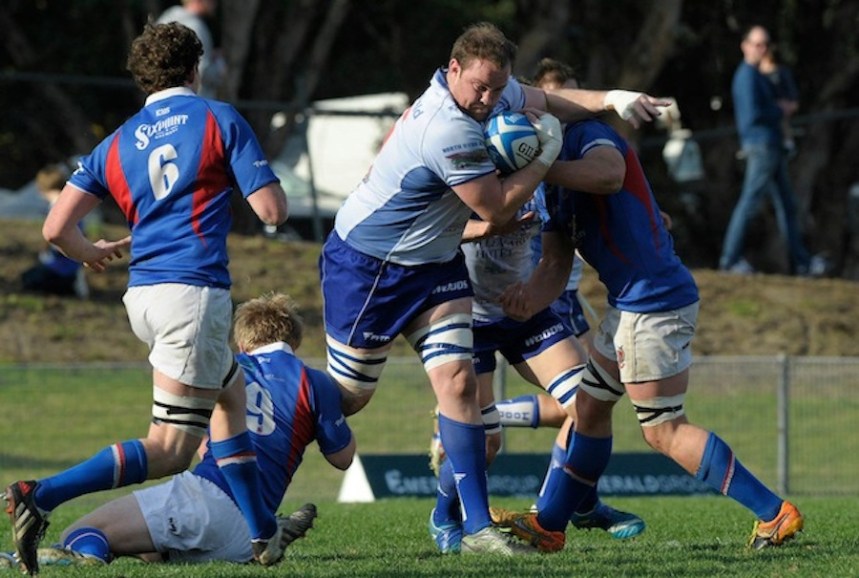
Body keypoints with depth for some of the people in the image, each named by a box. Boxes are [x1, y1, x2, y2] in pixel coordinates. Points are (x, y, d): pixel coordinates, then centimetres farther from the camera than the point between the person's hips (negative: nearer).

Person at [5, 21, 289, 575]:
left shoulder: (118, 143, 12)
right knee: (168, 451, -7)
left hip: (143, 294, 7)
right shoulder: (219, 119, -1)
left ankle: (263, 533, 29)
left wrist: (94, 254, 28)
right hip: (195, 292, -7)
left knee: (232, 393, 28)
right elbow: (272, 209, -5)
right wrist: (270, 189, 19)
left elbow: (57, 228, 6)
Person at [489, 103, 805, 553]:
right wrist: (530, 297, -11)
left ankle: (774, 514, -7)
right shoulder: (555, 185, 16)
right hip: (628, 306, 10)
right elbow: (556, 264, 10)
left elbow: (609, 174, -36)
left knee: (663, 430, -7)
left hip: (655, 304, -10)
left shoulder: (588, 136, -12)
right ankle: (548, 526, 33)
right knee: (590, 407, 20)